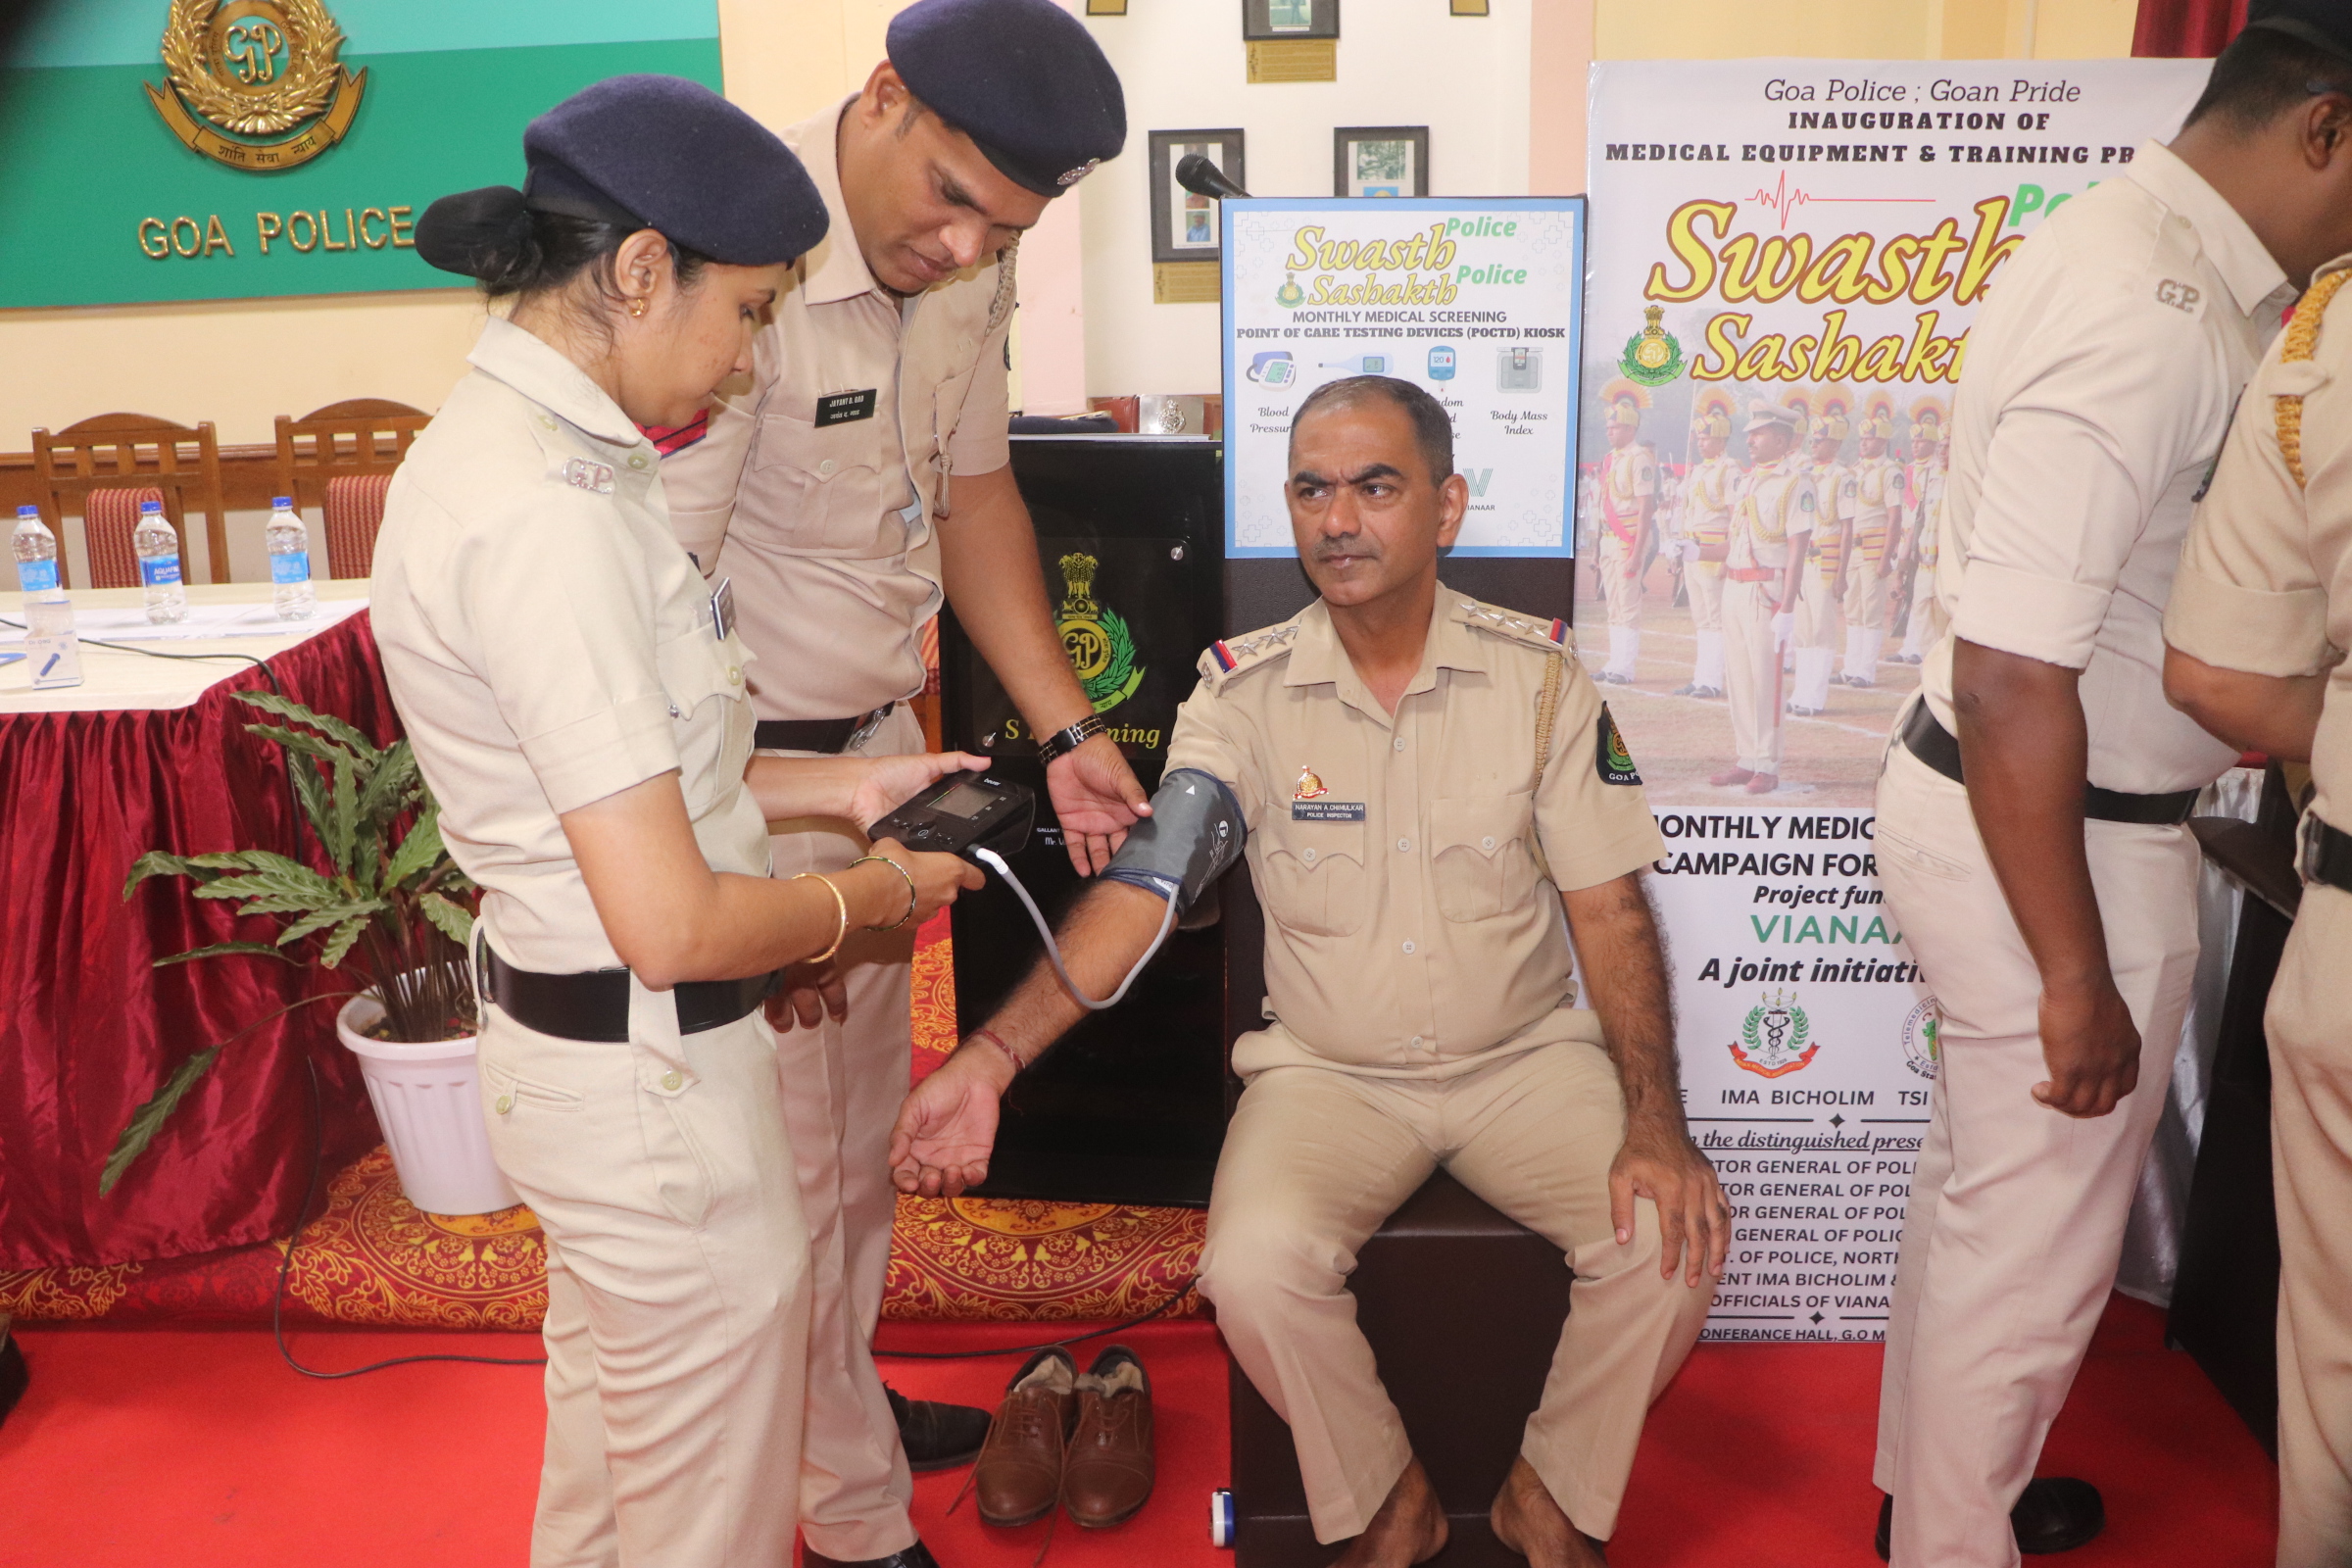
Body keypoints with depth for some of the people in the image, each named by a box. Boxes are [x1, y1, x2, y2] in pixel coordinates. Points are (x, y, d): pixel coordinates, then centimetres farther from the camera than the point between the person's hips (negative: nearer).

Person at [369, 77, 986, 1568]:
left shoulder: (502, 438, 4)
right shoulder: (548, 515, -27)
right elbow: (675, 925, -28)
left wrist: (835, 785, 9)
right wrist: (873, 895, -10)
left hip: (570, 1038, 10)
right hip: (651, 1070, -10)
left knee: (612, 1422, 31)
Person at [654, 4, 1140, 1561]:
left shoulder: (966, 269, -1)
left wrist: (1066, 730, 3)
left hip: (877, 735, 8)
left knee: (866, 1119, 22)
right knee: (788, 1160, 6)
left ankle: (842, 1399, 46)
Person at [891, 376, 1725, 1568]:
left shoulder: (1537, 674, -4)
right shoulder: (1245, 690, -6)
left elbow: (1609, 910, -4)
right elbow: (1139, 887, -15)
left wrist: (1656, 1125, -16)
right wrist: (989, 1057, -28)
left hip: (1527, 1054, 1)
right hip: (1327, 1070, 0)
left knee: (1674, 1236, -23)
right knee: (1254, 1267, -27)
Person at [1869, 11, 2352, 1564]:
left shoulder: (2145, 242, 6)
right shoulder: (2146, 319, -26)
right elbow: (2010, 683, -29)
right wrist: (2078, 979, -22)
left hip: (2015, 800, 10)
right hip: (2058, 839, -10)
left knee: (1981, 1189, 26)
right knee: (2033, 1256, 9)